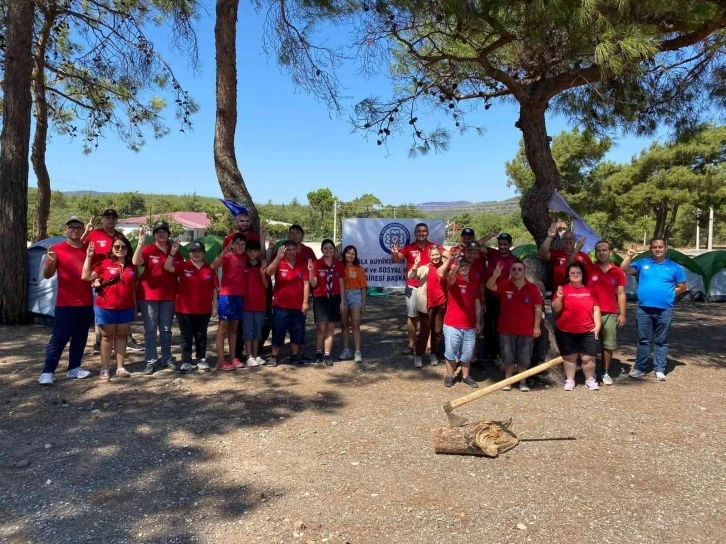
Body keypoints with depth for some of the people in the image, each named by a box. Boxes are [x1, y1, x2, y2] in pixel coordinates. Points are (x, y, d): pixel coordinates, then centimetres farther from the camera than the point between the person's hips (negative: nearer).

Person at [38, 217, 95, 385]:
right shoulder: (57, 249, -4)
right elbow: (47, 275, -5)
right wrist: (50, 262, -25)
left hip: (86, 303, 5)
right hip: (65, 304, -4)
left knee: (80, 338, 11)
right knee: (58, 338, -4)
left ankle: (74, 368, 21)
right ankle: (47, 372, 2)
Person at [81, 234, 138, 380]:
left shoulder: (132, 267, 6)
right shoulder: (104, 263, -4)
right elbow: (86, 276, -13)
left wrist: (135, 307, 12)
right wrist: (89, 257, -18)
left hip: (126, 308, 3)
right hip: (106, 307, -3)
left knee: (121, 336, 10)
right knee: (107, 336, 5)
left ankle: (120, 367, 18)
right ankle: (104, 369, 12)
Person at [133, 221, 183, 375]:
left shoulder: (175, 251, 6)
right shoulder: (147, 249, -5)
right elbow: (136, 262, -24)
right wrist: (141, 242, -32)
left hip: (168, 296, 3)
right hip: (148, 295, -3)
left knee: (166, 329, 11)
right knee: (150, 329, 2)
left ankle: (167, 359, 20)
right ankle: (151, 361, 7)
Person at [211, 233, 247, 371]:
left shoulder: (245, 257, 8)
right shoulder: (227, 257, -9)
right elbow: (213, 266, -28)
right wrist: (225, 251, -37)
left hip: (240, 296, 6)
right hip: (226, 295, -6)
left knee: (234, 328, 11)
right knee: (223, 327, -1)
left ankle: (233, 358, 17)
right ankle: (220, 361, 0)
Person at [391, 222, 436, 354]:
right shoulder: (408, 247, -1)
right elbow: (396, 259, -9)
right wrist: (394, 253, -32)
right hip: (412, 287, 0)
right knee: (411, 316, 7)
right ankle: (411, 344, 15)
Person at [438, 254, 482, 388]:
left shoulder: (475, 284, 8)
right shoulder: (454, 280, -6)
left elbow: (477, 304, 12)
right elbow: (451, 275, -32)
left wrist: (478, 322, 8)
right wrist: (450, 260, -52)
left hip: (469, 326, 4)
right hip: (452, 325, -4)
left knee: (467, 353, 12)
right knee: (451, 352, 6)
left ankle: (465, 376, 27)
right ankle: (449, 376, 20)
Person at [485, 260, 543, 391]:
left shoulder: (533, 288, -3)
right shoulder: (504, 285, -3)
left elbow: (538, 308, -1)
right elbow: (489, 286, -20)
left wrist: (536, 326, -5)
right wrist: (495, 276, -41)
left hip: (526, 330, 0)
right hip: (507, 329, 0)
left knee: (524, 358, 10)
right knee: (508, 357, 10)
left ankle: (522, 382, 23)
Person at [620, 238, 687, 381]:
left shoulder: (674, 267, 5)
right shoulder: (642, 263, 6)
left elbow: (683, 287, 11)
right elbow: (624, 270, -3)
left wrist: (668, 294, 2)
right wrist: (629, 256, -14)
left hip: (664, 310, 0)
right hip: (643, 309, 1)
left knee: (661, 341, 8)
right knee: (643, 340, 8)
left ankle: (660, 370, 16)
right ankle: (639, 368, 15)